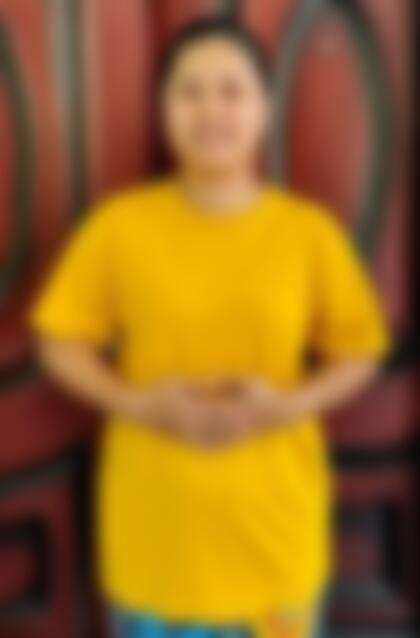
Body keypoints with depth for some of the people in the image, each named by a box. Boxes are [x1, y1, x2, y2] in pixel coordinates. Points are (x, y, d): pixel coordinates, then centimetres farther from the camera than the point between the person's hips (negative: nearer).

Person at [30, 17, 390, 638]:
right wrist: (137, 402, -16)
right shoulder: (120, 223, -6)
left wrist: (289, 404, -15)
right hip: (159, 513, 0)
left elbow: (360, 353, 3)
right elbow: (62, 344, 1)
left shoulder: (310, 231, -5)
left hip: (272, 512, 1)